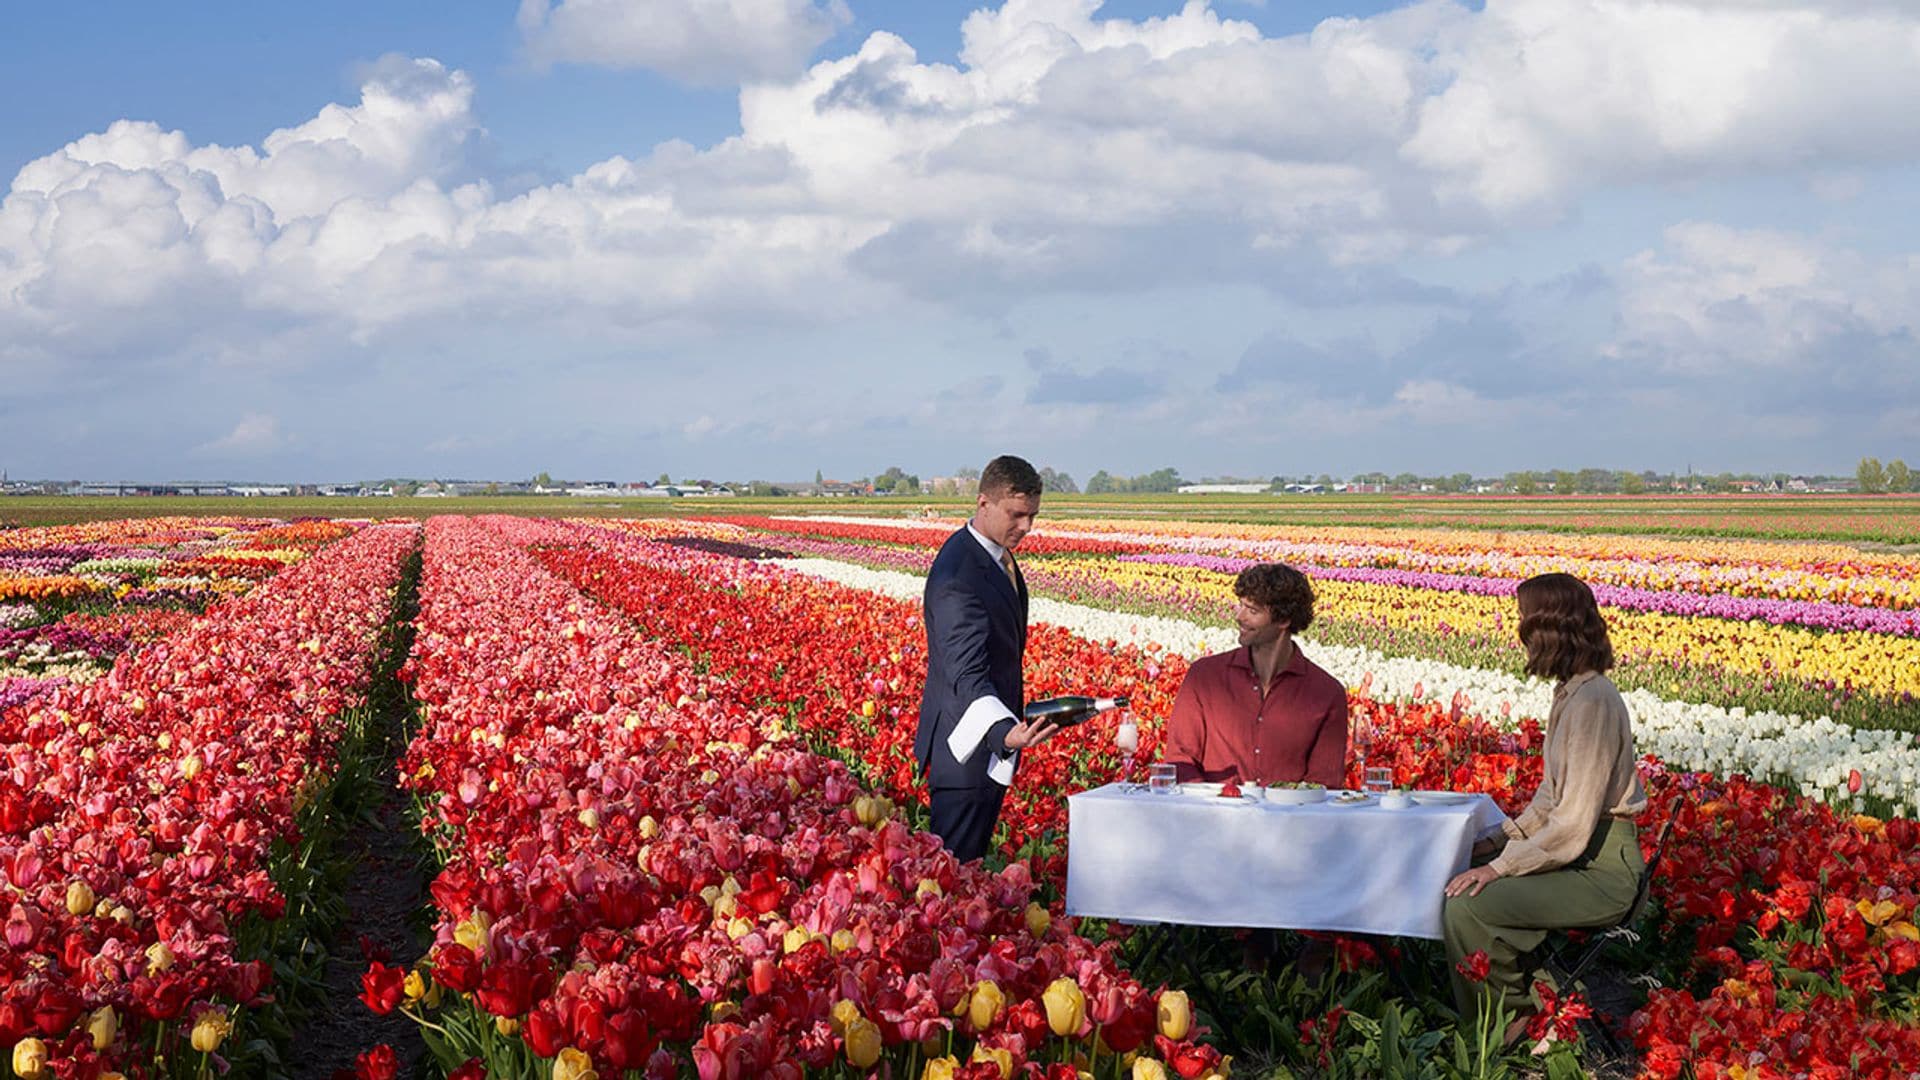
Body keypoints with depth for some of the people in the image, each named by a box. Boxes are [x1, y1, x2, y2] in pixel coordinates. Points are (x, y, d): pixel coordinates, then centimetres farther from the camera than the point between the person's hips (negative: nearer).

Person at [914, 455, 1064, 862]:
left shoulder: (998, 553, 6)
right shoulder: (957, 576, -26)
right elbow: (967, 673, -33)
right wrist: (1006, 733, -48)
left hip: (993, 741, 10)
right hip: (968, 751, -10)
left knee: (977, 857, 18)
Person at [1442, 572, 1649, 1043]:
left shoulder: (1592, 701, -22)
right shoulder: (1572, 692, 9)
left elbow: (1573, 826, -24)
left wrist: (1501, 866, -19)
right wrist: (1505, 838, 10)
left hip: (1602, 867, -10)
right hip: (1578, 850, 10)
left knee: (1468, 908, -22)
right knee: (1458, 883, 7)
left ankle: (1507, 1018, 0)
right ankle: (1526, 990, 11)